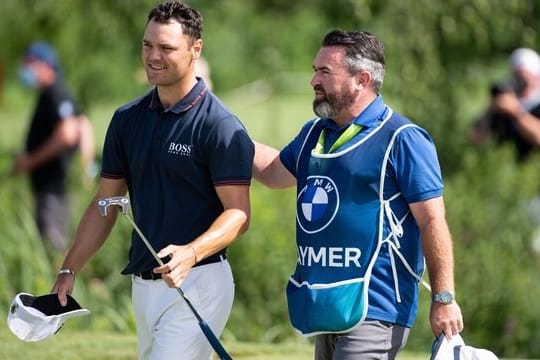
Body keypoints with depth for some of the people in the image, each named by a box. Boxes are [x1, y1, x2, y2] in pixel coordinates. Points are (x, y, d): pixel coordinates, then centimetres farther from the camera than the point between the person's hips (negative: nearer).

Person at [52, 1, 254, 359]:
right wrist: (69, 271, 8)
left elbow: (238, 213, -15)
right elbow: (105, 203, 15)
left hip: (197, 280, -7)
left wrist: (191, 253, -32)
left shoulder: (220, 125, -10)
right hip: (143, 285, 7)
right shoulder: (128, 119, 10)